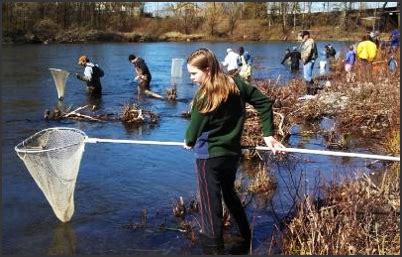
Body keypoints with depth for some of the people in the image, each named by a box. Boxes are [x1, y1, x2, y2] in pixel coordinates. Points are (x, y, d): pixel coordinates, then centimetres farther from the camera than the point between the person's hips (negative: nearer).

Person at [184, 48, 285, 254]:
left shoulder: (204, 96, -19)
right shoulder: (235, 83, -1)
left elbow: (194, 129, -9)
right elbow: (264, 102, 4)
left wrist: (189, 141, 14)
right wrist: (268, 134, 5)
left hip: (209, 156, -8)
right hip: (232, 153, 8)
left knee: (210, 208, 1)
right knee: (230, 195, 27)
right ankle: (246, 241, 43)